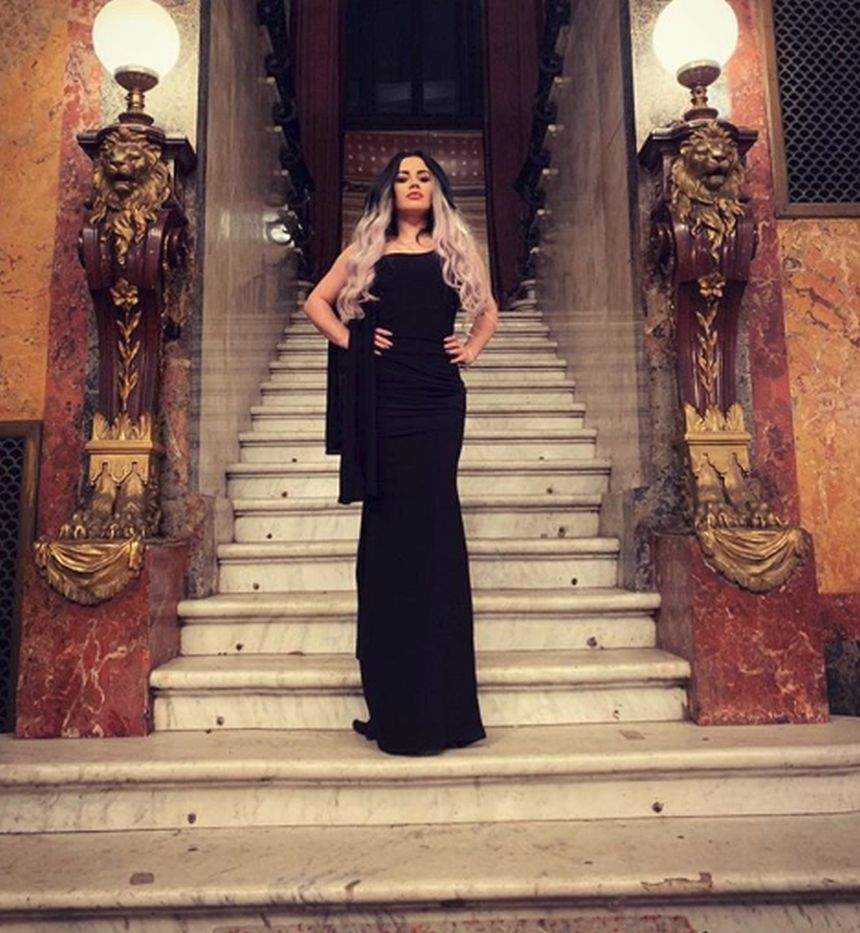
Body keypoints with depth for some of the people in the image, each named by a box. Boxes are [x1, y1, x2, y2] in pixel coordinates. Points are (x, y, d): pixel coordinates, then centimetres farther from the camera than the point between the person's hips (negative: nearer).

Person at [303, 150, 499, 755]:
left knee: (431, 525, -4)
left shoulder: (457, 247, 18)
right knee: (390, 527, -2)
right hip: (382, 396, 0)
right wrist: (350, 339, 5)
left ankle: (435, 700, 4)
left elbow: (488, 309, 29)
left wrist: (471, 349, 11)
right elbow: (317, 301, 21)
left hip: (438, 396, 0)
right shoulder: (366, 247, 17)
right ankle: (396, 704, 6)